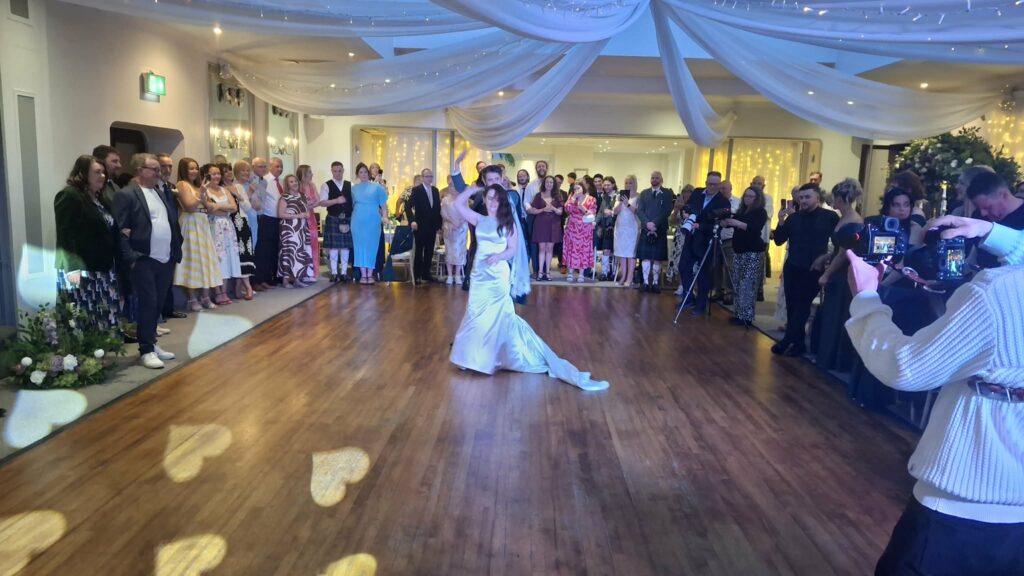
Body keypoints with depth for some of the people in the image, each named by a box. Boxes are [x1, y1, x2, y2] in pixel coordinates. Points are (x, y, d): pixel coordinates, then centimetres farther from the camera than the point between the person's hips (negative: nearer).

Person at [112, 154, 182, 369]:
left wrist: (175, 251, 10)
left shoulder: (160, 194, 16)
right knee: (147, 305, -3)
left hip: (165, 260, 7)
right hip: (144, 261, -7)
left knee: (157, 305, 12)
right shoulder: (126, 195, -7)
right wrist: (131, 259, -16)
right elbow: (120, 230, -12)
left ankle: (151, 343, 23)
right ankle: (146, 350, 5)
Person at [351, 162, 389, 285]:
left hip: (373, 220, -1)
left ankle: (370, 275, 7)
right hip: (358, 221, 2)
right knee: (360, 246, 2)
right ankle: (363, 275, 7)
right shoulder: (353, 188, 9)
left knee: (372, 246, 0)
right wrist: (351, 219, 6)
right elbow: (351, 205, 13)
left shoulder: (377, 187, 4)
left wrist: (385, 217, -8)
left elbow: (383, 204, 3)